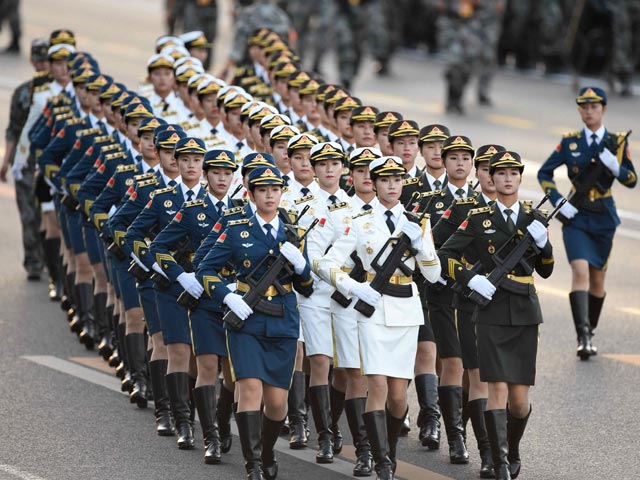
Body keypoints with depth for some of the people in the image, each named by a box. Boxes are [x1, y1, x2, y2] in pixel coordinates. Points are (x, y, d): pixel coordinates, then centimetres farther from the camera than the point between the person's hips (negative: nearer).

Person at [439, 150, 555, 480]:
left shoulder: (533, 218, 9)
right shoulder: (478, 218, 1)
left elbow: (545, 270, 11)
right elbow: (445, 255, 0)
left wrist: (543, 243, -7)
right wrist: (471, 279, -12)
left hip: (525, 315, 3)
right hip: (492, 313, -3)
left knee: (519, 400, 4)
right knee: (498, 390, -12)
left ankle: (513, 451, 29)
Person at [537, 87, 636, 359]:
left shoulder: (617, 143, 3)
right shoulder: (570, 143, 2)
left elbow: (632, 181, 3)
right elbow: (544, 173, 7)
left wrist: (615, 166, -18)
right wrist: (558, 201, -7)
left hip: (604, 218, 2)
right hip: (576, 216, -2)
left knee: (597, 278, 10)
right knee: (580, 272, -18)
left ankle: (590, 332, 28)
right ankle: (583, 338, -24)